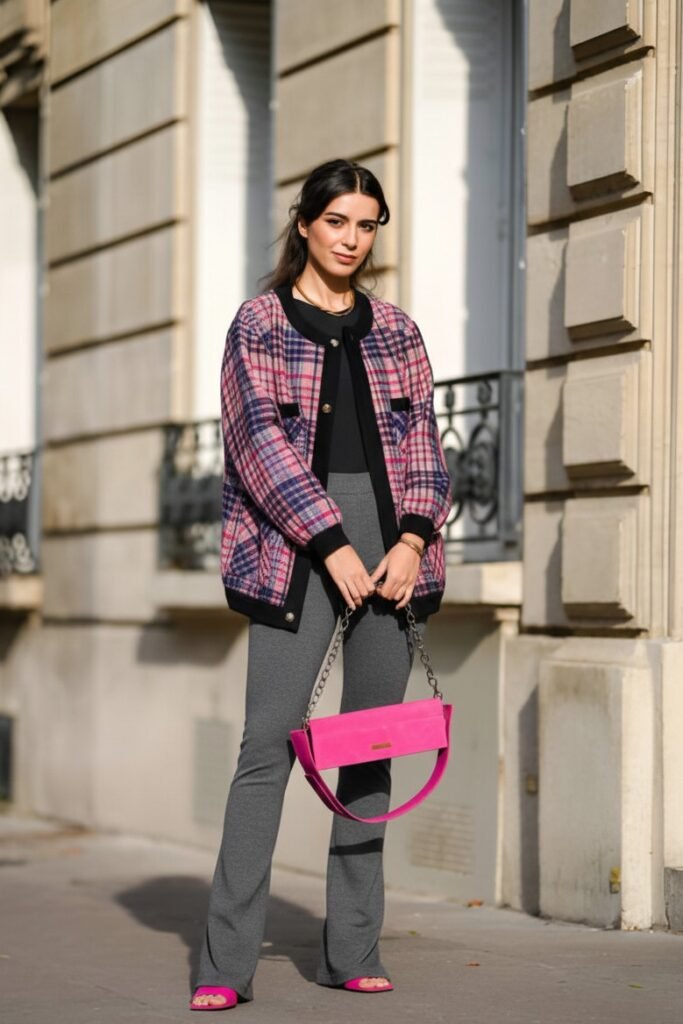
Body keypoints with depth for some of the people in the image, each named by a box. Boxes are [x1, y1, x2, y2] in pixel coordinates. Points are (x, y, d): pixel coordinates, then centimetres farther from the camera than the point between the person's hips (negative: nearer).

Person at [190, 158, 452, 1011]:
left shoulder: (395, 330, 16)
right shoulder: (260, 323, 4)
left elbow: (423, 439, 11)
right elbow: (262, 438, -6)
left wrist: (412, 540, -5)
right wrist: (332, 547, -13)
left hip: (389, 537, 4)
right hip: (296, 541, -4)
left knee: (372, 744, 3)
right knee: (270, 741, -10)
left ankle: (352, 951, 9)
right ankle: (226, 962, -10)